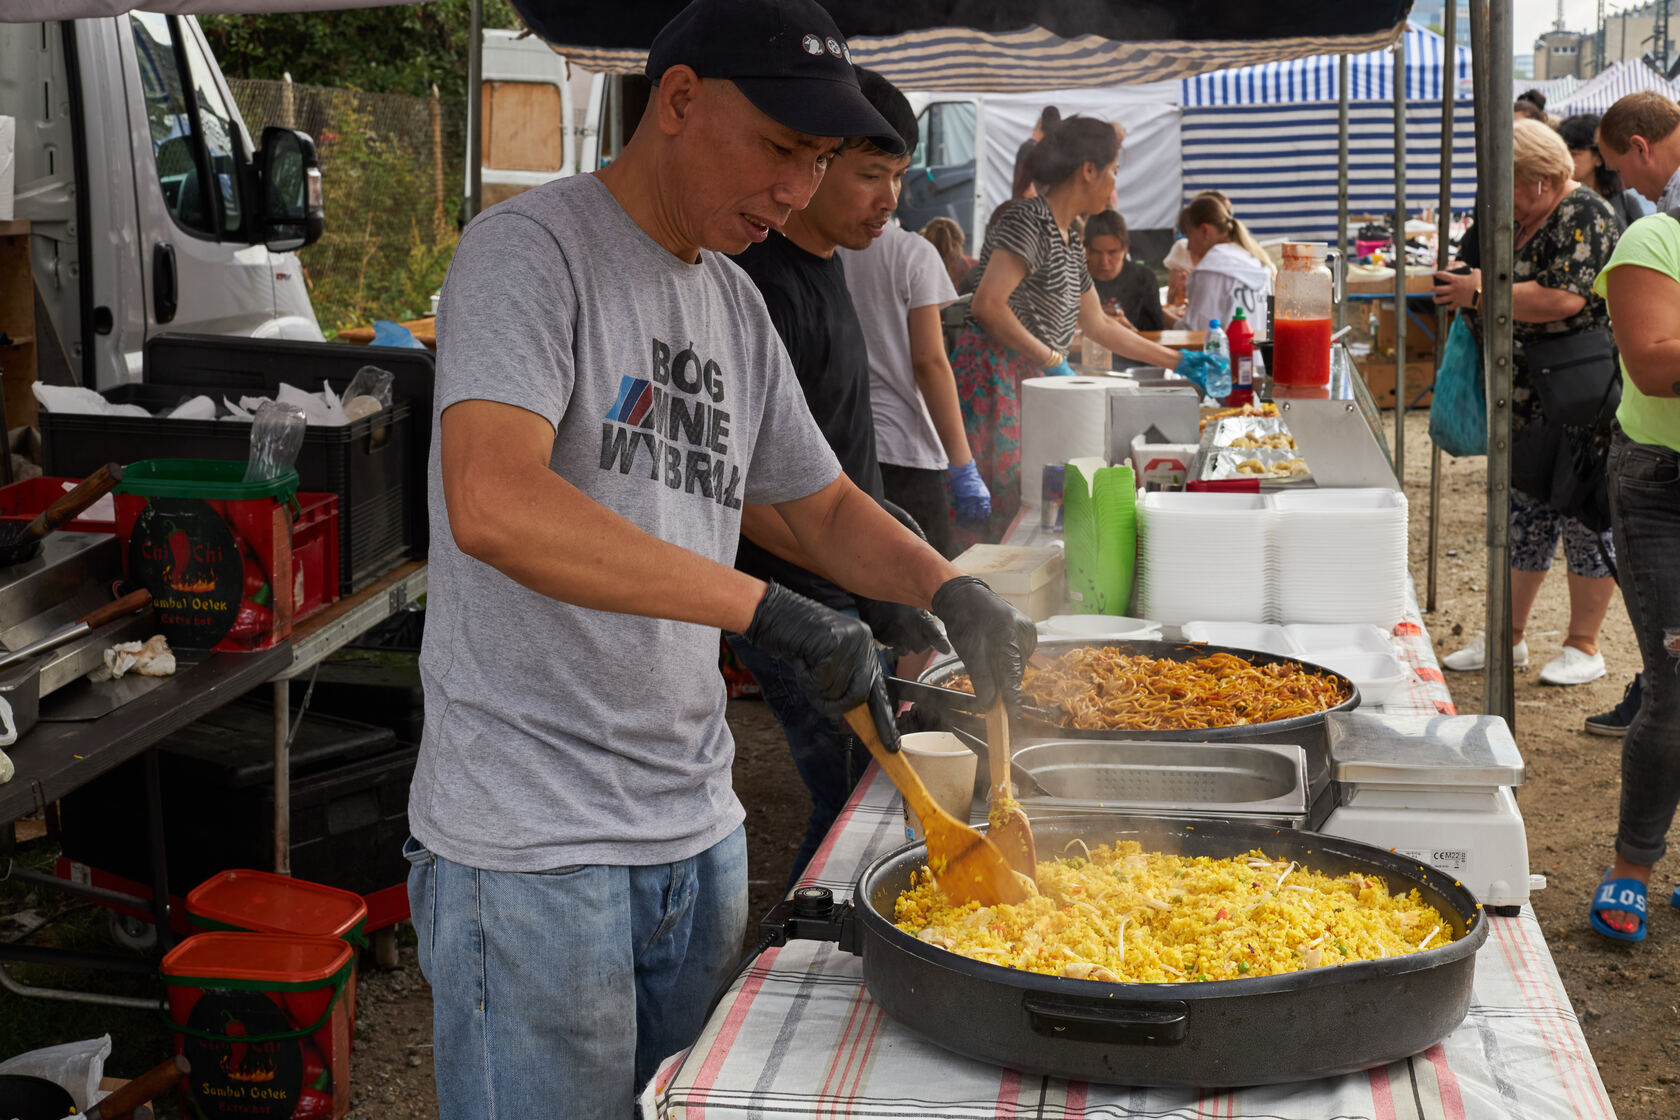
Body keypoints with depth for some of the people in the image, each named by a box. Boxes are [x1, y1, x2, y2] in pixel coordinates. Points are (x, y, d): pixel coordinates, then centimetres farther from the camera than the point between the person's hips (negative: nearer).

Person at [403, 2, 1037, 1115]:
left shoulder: (736, 304, 13)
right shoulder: (530, 250, -13)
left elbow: (825, 505, 23)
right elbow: (491, 506, -29)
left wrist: (949, 590, 3)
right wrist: (766, 606, -32)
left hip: (699, 829, 8)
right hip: (531, 852, -8)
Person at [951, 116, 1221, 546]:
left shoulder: (1068, 238, 20)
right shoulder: (1029, 221, -10)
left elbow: (1099, 324, 28)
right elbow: (987, 305, -21)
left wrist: (1176, 360, 31)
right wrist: (1052, 360, -18)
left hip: (1028, 382, 10)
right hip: (993, 377, -10)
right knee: (990, 507, -13)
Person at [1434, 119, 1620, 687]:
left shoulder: (1583, 215, -14)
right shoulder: (1521, 218, 12)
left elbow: (1564, 298, -26)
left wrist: (1480, 293, -19)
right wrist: (1465, 285, 4)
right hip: (1525, 399, 9)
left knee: (1585, 515, 0)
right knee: (1524, 511, 13)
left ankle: (1584, 646, 10)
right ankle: (1508, 635, 22)